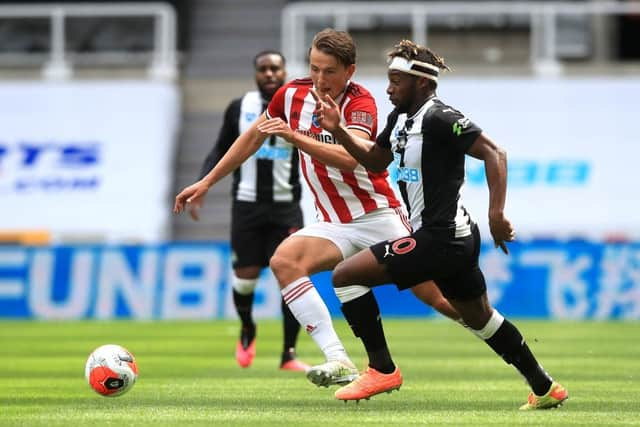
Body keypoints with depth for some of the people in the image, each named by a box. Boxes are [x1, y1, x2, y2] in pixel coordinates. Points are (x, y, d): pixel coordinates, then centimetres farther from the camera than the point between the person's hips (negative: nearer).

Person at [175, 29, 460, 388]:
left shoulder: (360, 103, -16)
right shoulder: (292, 95, 0)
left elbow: (348, 158, -34)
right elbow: (252, 138, 17)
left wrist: (294, 136, -43)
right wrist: (207, 183, 17)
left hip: (379, 217, -5)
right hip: (335, 225, 5)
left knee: (438, 298, -11)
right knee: (284, 260, -24)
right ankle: (339, 362, -31)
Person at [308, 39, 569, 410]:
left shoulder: (439, 119, -18)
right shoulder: (400, 118, 10)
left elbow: (494, 154, -20)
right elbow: (375, 159, 24)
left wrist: (497, 215, -26)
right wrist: (338, 130, 9)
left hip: (439, 239, -10)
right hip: (458, 239, 10)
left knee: (346, 274, -11)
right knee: (481, 318, 24)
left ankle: (382, 369, -7)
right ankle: (545, 389, 34)